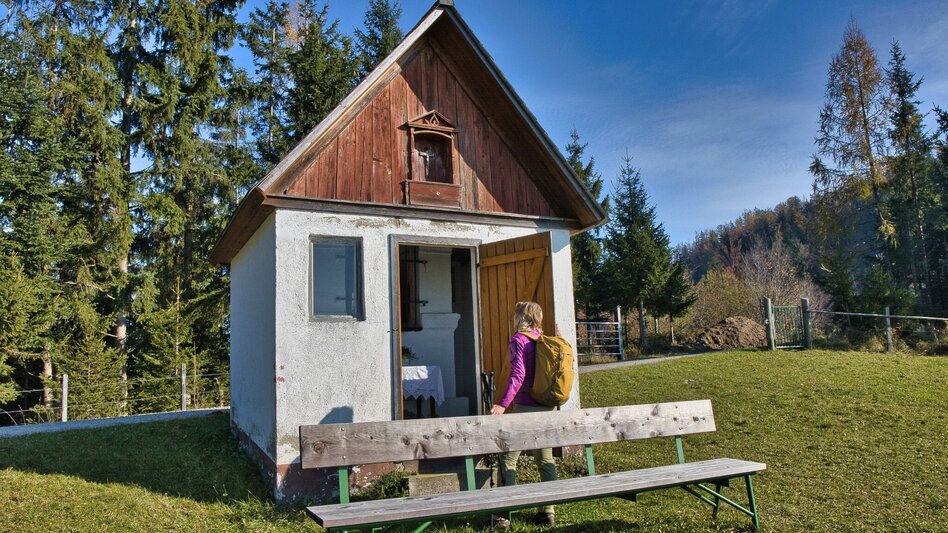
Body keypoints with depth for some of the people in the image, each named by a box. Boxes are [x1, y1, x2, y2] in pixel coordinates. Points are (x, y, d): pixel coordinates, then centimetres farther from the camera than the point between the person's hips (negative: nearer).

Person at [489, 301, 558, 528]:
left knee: (508, 459, 1)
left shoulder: (519, 339, -9)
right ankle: (547, 511, 18)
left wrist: (503, 404, -25)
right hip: (548, 409, 7)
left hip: (525, 408, -7)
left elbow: (518, 375, -20)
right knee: (546, 460, 13)